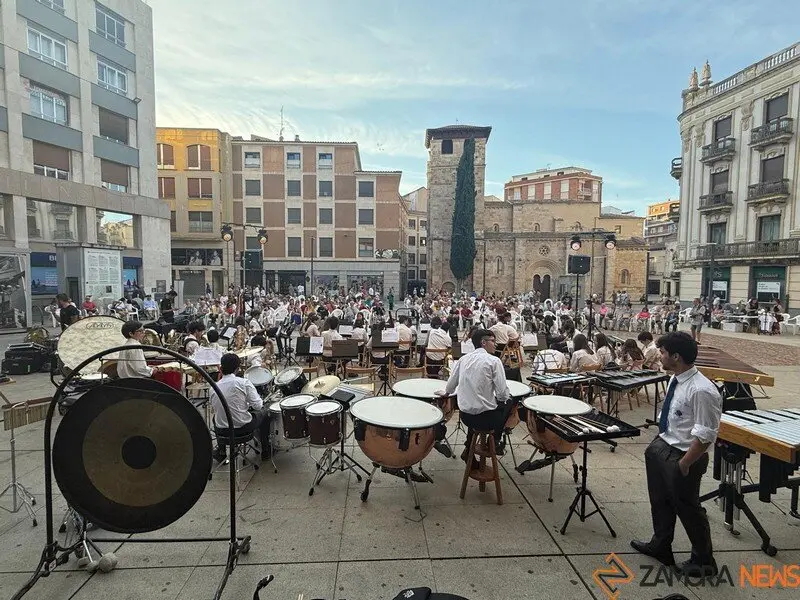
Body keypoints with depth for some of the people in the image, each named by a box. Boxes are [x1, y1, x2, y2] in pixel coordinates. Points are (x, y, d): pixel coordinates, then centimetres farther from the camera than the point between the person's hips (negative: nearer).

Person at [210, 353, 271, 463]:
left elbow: (215, 408, 3)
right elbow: (258, 406, -15)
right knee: (265, 411, 22)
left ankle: (221, 452, 35)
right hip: (243, 428, -4)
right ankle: (265, 450, 31)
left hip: (222, 431, 4)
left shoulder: (214, 388, -3)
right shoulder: (244, 382, -14)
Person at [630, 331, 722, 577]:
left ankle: (703, 560, 41)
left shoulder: (701, 391, -29)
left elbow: (705, 436, -26)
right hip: (663, 446, 8)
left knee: (687, 508, 14)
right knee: (661, 501, 24)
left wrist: (684, 464, -19)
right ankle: (660, 545, 48)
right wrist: (658, 443, 12)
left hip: (683, 456, -8)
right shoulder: (675, 380, -3)